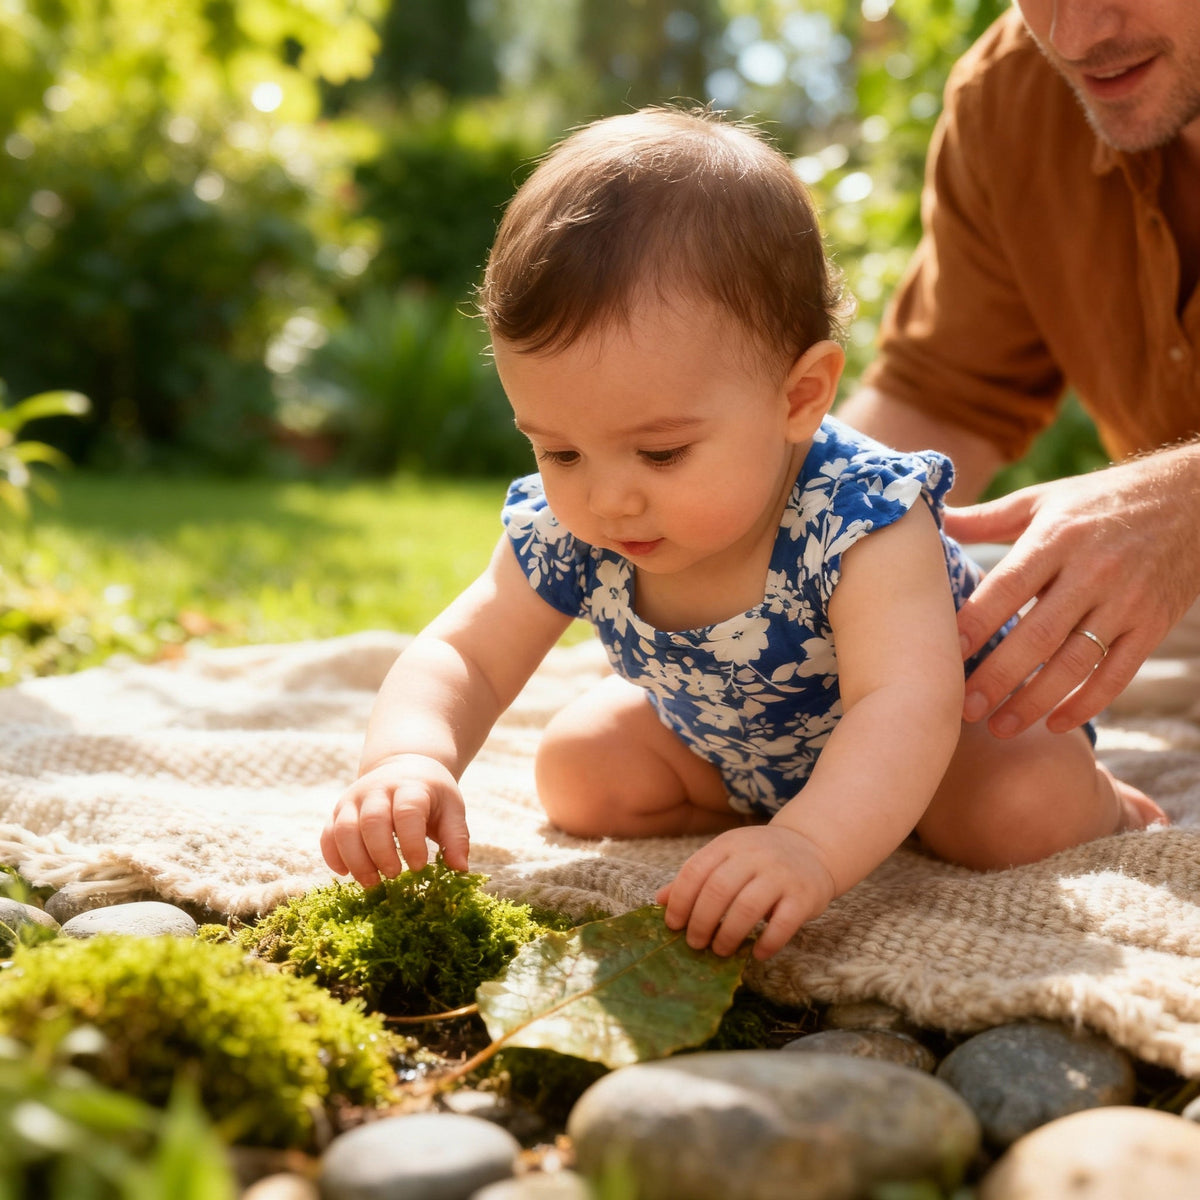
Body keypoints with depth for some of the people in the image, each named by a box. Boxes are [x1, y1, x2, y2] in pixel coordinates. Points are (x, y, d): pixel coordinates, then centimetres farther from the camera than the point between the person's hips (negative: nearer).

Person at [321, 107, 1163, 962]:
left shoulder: (858, 519, -42)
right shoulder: (562, 533, -26)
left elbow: (907, 705, -52)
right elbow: (464, 657, -21)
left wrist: (812, 847, -71)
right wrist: (407, 760, -45)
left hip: (956, 720, -4)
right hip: (727, 740, 5)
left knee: (1019, 811, -28)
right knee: (579, 774, -6)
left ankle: (1094, 799, 7)